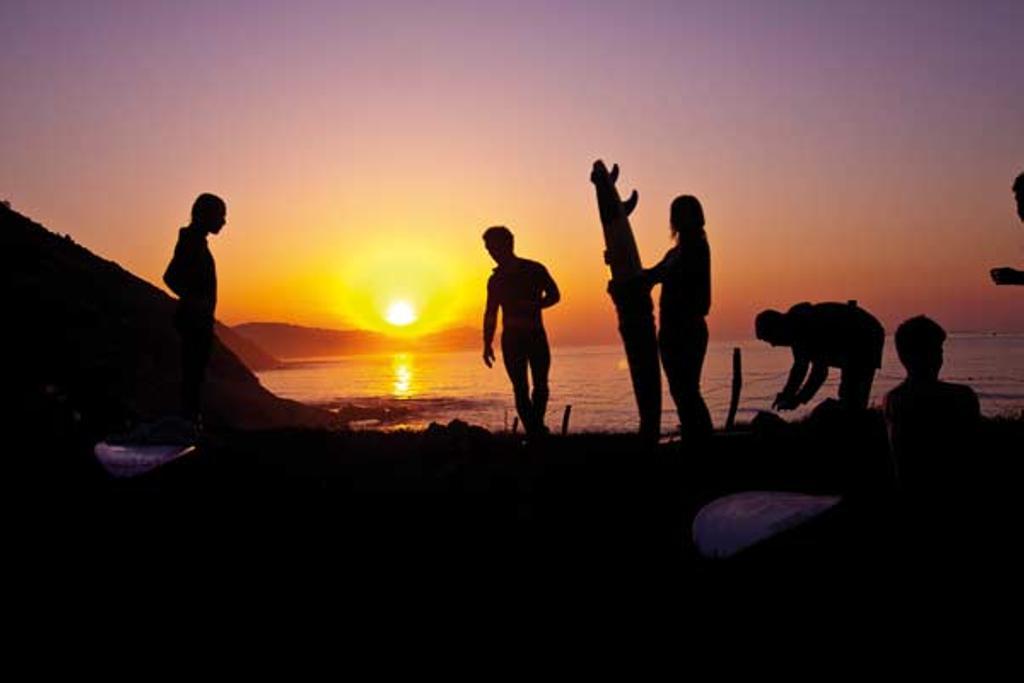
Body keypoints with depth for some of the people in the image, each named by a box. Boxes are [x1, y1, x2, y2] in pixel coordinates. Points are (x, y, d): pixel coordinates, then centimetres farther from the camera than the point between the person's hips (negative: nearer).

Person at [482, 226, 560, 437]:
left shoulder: (535, 270, 2)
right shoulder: (495, 280, 10)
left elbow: (554, 295, 5)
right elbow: (490, 314, 13)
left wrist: (533, 305, -14)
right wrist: (487, 344, 4)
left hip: (536, 335, -1)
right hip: (511, 338, 2)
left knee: (540, 384, -4)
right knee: (520, 388, -6)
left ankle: (537, 428, 14)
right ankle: (534, 432, -5)